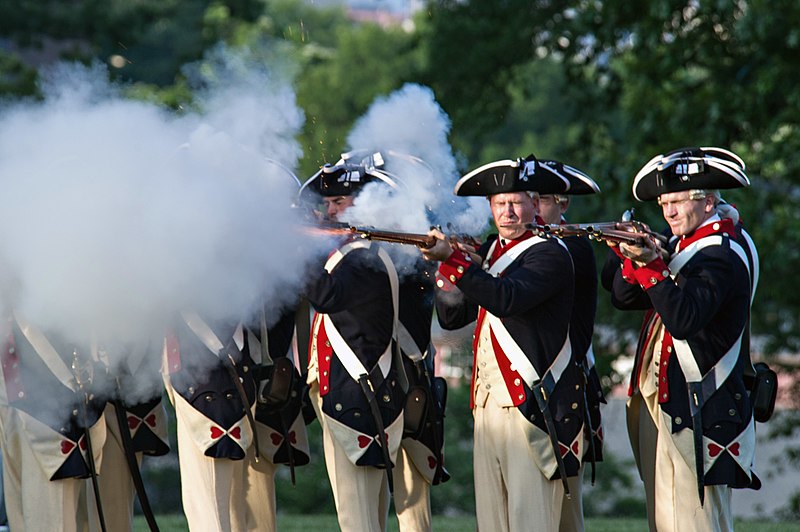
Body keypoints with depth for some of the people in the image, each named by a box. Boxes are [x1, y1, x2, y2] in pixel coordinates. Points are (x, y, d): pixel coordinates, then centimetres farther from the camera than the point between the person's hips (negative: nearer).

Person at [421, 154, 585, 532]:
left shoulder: (550, 254, -7)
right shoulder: (488, 252, 17)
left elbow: (506, 298, -24)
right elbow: (452, 316, 15)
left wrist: (454, 259, -28)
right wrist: (445, 263, 0)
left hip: (533, 405, -8)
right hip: (489, 402, 8)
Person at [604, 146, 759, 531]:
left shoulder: (721, 256, -13)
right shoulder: (681, 247, 14)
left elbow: (683, 320, -26)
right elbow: (624, 298, 12)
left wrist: (652, 266, -30)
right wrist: (630, 257, -6)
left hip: (696, 413, -9)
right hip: (656, 403, 9)